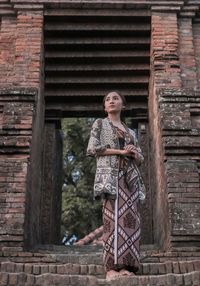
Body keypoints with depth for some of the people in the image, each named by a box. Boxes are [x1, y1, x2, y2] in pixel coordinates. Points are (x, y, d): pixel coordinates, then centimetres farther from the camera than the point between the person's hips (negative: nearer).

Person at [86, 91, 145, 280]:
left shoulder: (131, 132, 26)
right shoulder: (100, 124, 15)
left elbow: (140, 159, 22)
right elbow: (92, 148, 0)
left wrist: (135, 153, -3)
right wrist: (120, 151, -6)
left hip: (130, 177, 5)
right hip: (110, 173, -4)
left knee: (130, 219, -7)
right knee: (113, 217, -15)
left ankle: (126, 266, -7)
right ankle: (111, 268, -17)